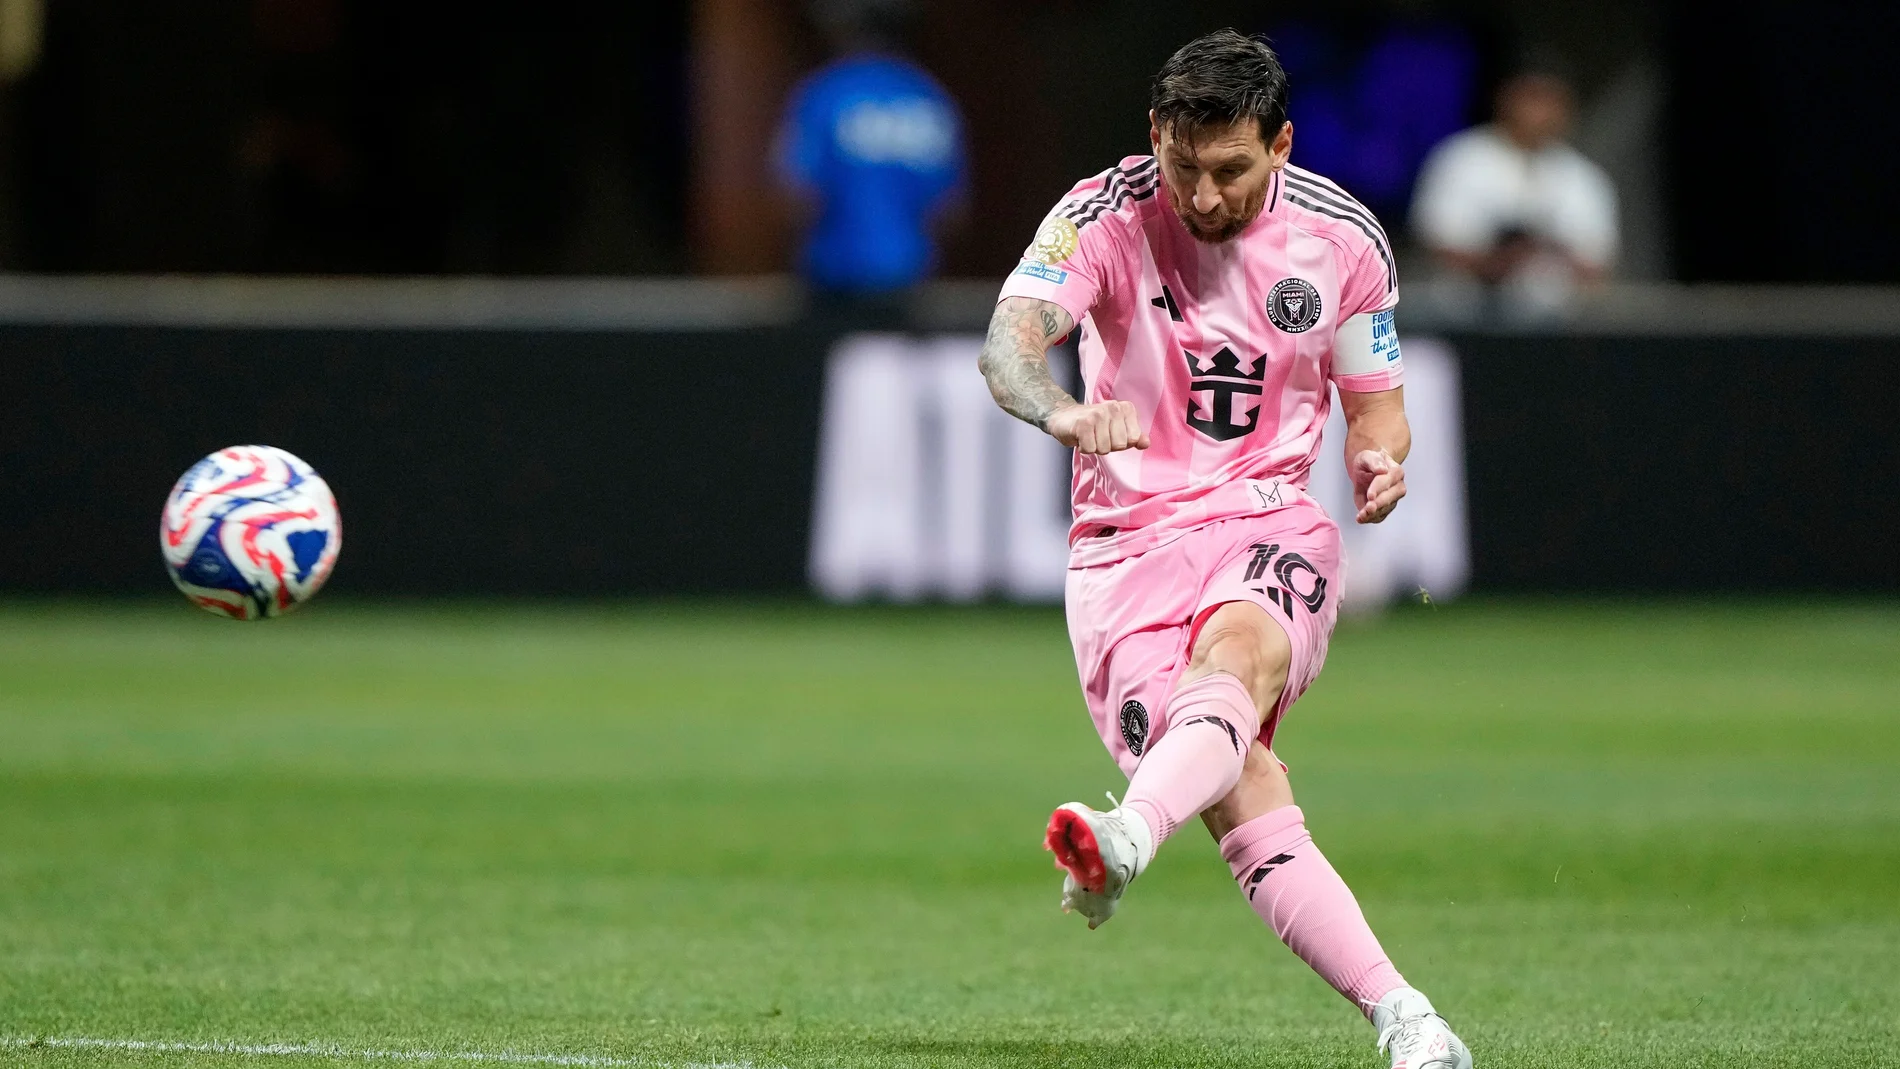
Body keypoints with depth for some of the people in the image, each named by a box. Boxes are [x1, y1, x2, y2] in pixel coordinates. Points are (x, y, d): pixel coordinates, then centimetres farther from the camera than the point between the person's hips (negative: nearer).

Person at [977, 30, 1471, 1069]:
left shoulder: (1342, 236, 1)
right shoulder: (1105, 216, -7)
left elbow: (1376, 401, 15)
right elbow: (1011, 338, -24)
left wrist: (1380, 459, -9)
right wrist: (1063, 410, -47)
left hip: (1270, 525, 1)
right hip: (1126, 543, -1)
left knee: (1235, 657, -36)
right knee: (1245, 804, -20)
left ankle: (1124, 840, -62)